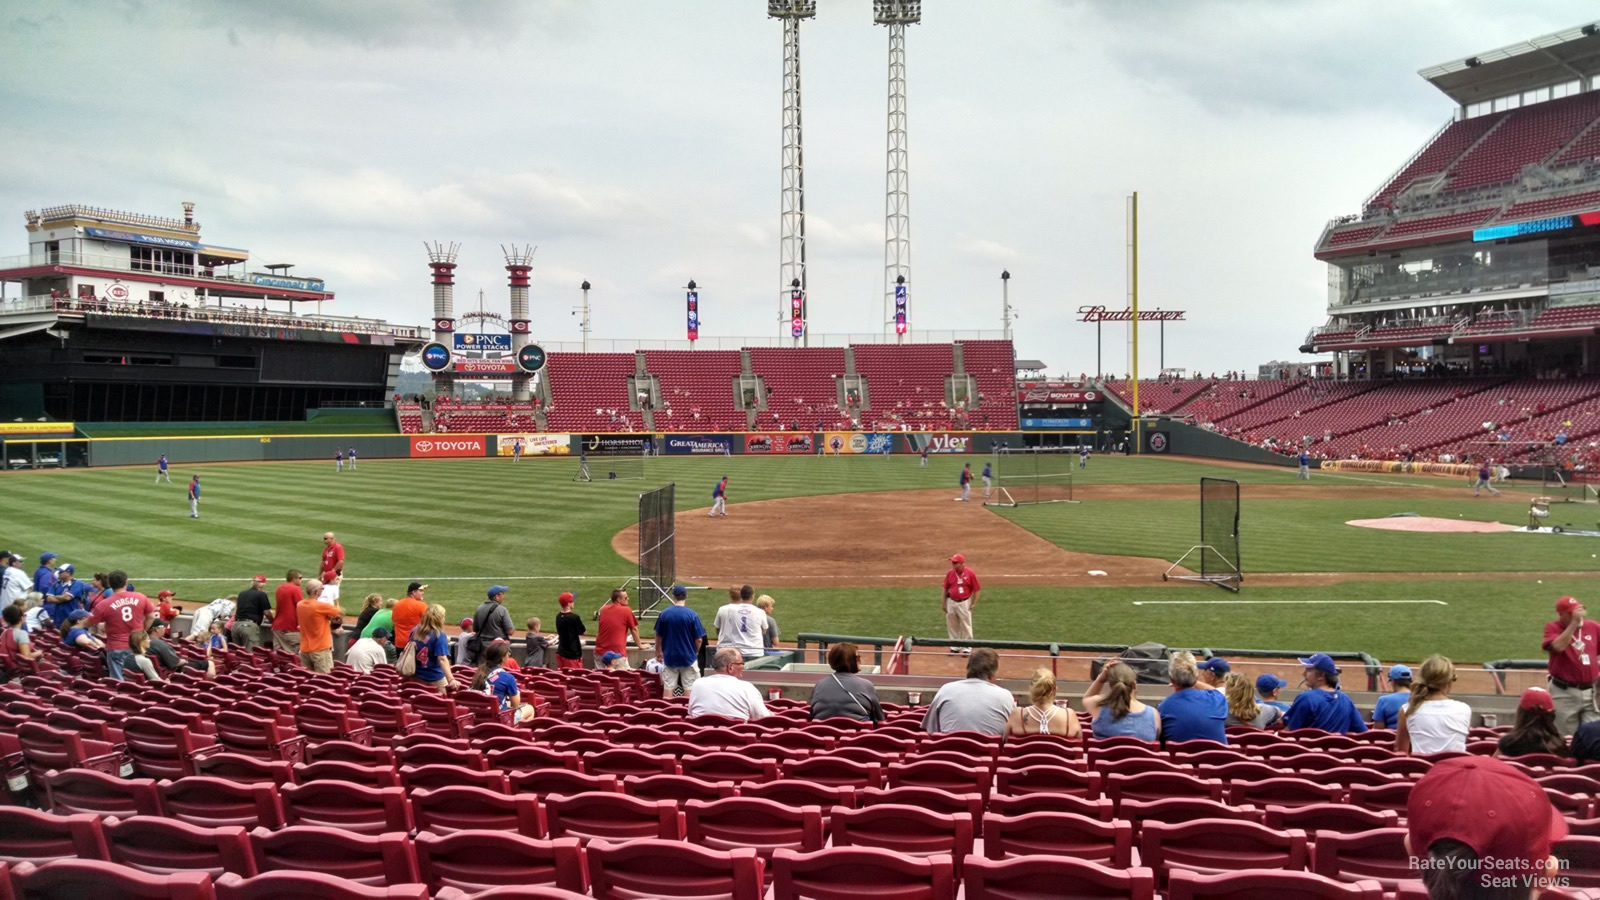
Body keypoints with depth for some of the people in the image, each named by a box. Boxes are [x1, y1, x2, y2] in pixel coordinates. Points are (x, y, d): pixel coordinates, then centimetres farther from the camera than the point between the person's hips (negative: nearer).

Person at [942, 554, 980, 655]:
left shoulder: (970, 574, -11)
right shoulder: (949, 573, 0)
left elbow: (976, 589, -6)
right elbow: (945, 589, 9)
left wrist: (973, 604, -8)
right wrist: (944, 603, 9)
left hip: (964, 603, -4)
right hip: (951, 602, 4)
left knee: (966, 626, 2)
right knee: (952, 626, 12)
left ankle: (967, 648, 15)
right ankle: (955, 647, 25)